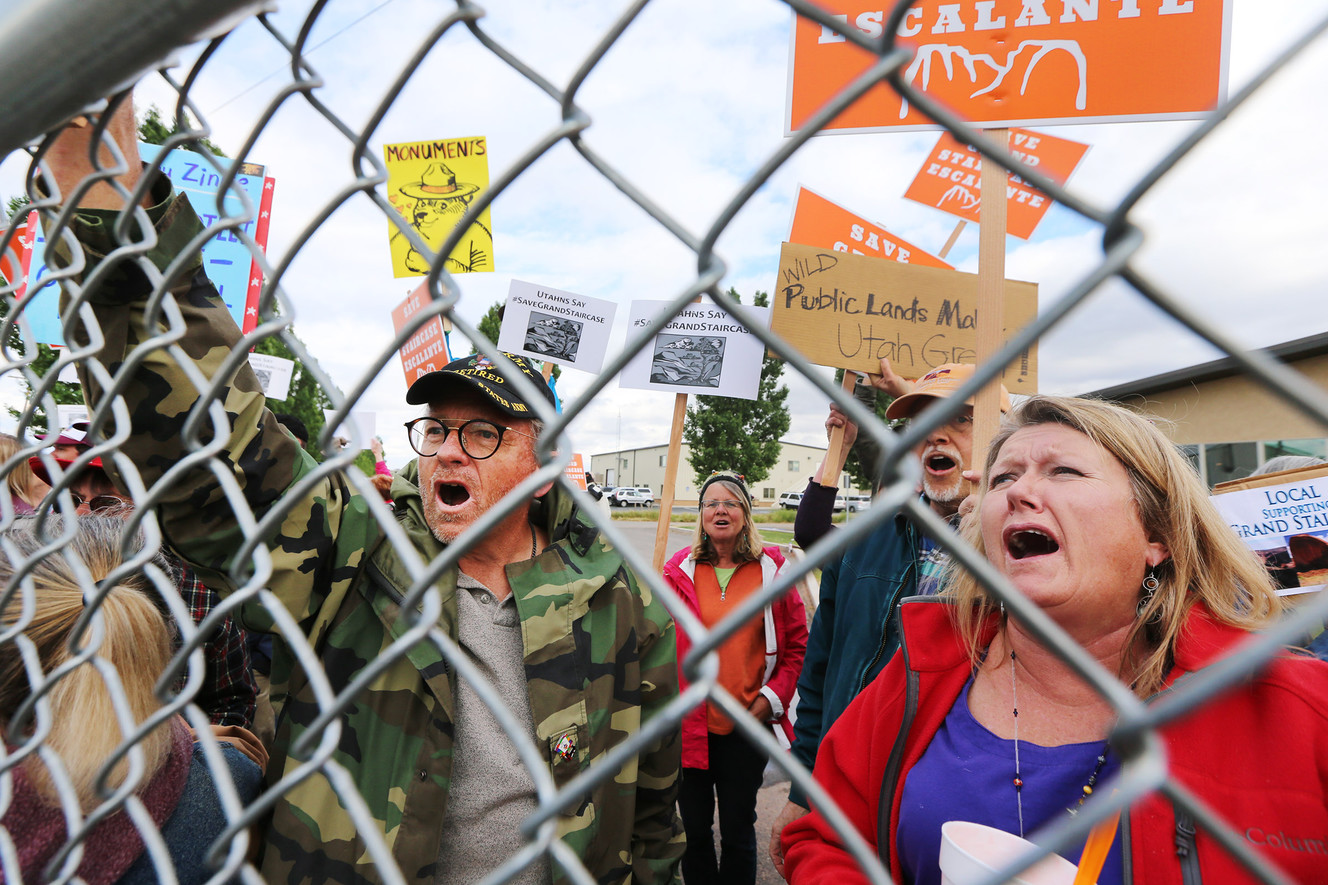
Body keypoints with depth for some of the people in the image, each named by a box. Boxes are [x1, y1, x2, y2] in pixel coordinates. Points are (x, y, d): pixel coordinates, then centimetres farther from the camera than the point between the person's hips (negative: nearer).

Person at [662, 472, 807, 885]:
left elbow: (798, 646, 2)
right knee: (693, 828, 14)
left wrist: (771, 698, -6)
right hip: (687, 724, 1)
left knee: (738, 832, 12)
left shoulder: (772, 569, -2)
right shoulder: (680, 571, -1)